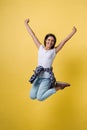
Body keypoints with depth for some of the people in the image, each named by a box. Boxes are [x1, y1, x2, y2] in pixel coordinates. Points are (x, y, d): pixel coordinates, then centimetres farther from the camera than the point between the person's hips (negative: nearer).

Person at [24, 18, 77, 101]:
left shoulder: (54, 51, 0)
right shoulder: (40, 48, 8)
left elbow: (65, 40, -3)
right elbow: (32, 35, 11)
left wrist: (73, 32, -4)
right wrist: (26, 24, 18)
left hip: (46, 77, -4)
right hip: (38, 76, 5)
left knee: (40, 98, -13)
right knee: (32, 96, 4)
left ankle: (57, 88, 8)